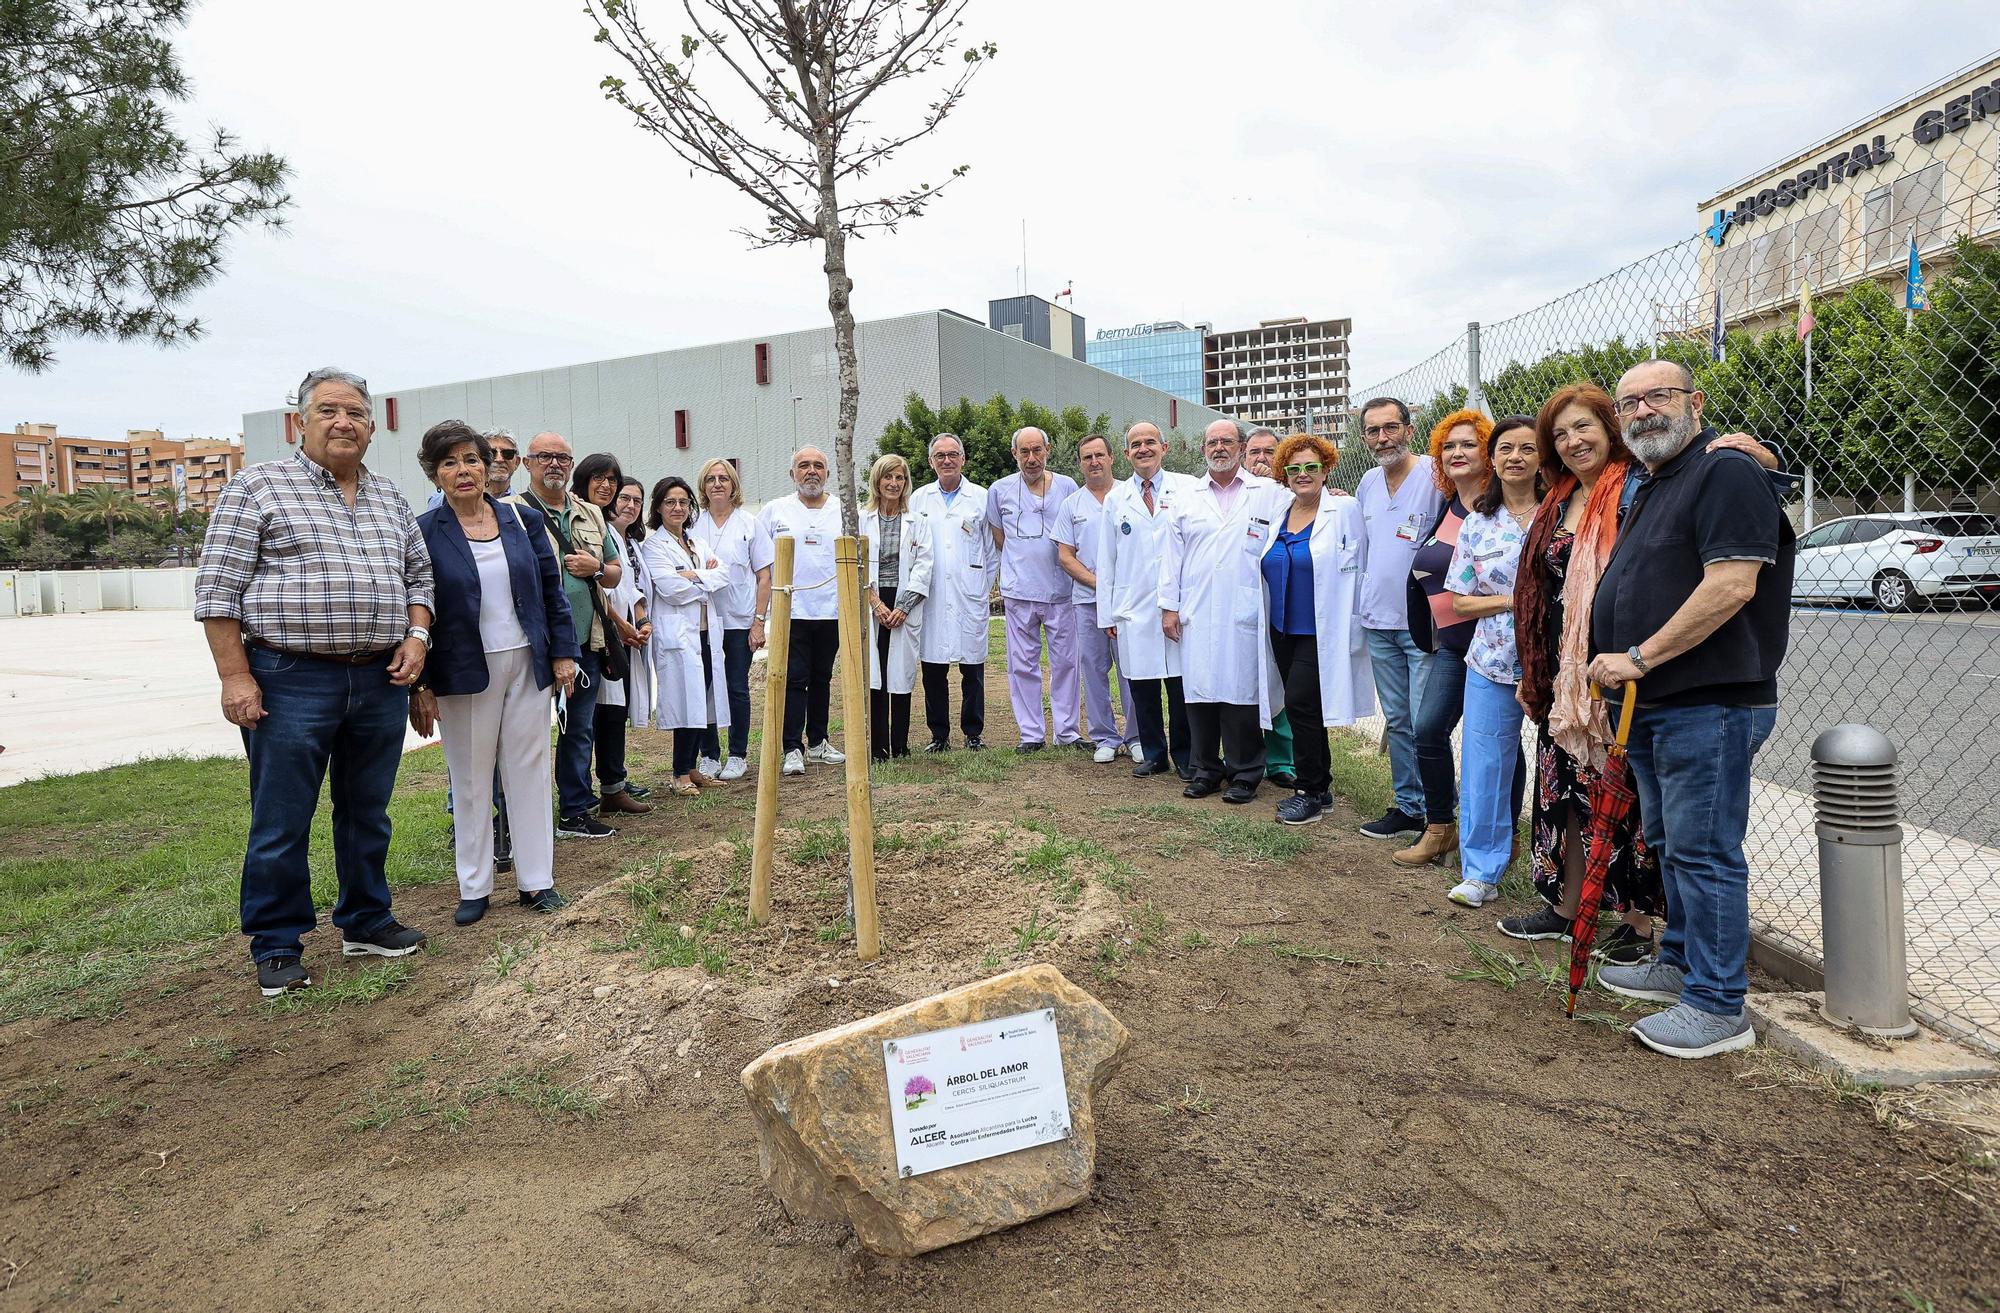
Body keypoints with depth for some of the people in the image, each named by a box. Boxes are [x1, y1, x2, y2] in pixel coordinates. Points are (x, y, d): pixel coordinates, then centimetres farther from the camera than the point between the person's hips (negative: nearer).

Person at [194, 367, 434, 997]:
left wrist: (417, 635, 1)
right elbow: (218, 588, -5)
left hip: (382, 680, 5)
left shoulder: (391, 498, 13)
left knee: (368, 813, 15)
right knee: (281, 824, 4)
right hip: (291, 681, -4)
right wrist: (235, 675, -11)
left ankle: (365, 922, 30)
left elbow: (419, 576, 19)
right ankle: (276, 949, 18)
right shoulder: (259, 486, -1)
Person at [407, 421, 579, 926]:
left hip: (528, 665, 2)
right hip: (463, 672, -2)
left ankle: (536, 880, 18)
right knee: (470, 780, 9)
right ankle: (474, 887, 21)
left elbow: (552, 591, 8)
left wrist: (563, 653, 3)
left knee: (529, 771, 8)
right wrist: (419, 685, -6)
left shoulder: (524, 521, 3)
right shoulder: (423, 533, -4)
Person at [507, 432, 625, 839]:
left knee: (580, 730, 13)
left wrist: (596, 567, -2)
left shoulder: (591, 515, 16)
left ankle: (575, 812, 24)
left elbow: (616, 573, 20)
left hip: (585, 642, 6)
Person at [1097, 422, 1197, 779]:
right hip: (1134, 609, 2)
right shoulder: (1115, 499, 11)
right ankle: (1153, 755, 19)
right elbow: (1106, 559, 12)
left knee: (1181, 685, 1)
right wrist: (1107, 613, 8)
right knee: (1142, 687, 5)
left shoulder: (1187, 489, 4)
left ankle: (1184, 757, 15)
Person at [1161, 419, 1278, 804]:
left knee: (1242, 691, -1)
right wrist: (1169, 606, 9)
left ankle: (1245, 773, 11)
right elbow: (1173, 555, 13)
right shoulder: (1188, 500, 15)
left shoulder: (1268, 494, 6)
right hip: (1196, 616, 3)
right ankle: (1205, 770, 17)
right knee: (1199, 690, 5)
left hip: (1245, 616, -3)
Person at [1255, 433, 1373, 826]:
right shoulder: (1275, 508, 7)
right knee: (1303, 708, 11)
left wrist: (1351, 630, -11)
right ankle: (1320, 788, 24)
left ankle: (1311, 792, 4)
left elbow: (1355, 573, -9)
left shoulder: (1345, 510, -7)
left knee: (1299, 702, -10)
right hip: (1283, 628, 6)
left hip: (1321, 631, -6)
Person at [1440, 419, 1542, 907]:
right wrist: (1512, 600, -9)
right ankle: (1481, 871, 15)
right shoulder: (1476, 524, 7)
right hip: (1493, 664, 2)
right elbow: (1461, 602, 6)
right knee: (1485, 766, 3)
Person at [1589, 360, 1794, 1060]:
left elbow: (1732, 585, -23)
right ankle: (1681, 963, 33)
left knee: (1703, 851, -4)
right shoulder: (1651, 487, 19)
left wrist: (1640, 658, -21)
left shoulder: (1726, 472, -12)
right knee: (1671, 843, 19)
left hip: (1709, 705, -10)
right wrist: (1618, 666, 16)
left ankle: (1718, 1007, 6)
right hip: (1651, 707, 10)